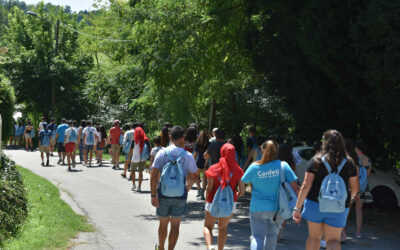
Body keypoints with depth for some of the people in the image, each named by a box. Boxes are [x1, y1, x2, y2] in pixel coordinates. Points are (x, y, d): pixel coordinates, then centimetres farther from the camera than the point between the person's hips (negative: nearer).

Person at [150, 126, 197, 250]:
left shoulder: (162, 153, -8)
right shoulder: (188, 156, -8)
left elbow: (153, 177, -11)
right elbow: (192, 178, 3)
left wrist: (153, 195, -6)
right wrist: (189, 186, 25)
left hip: (163, 194, 1)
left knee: (163, 223, 20)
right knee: (175, 225, 11)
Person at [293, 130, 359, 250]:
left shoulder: (316, 160, -6)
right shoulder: (349, 163, -1)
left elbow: (306, 186, -10)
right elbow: (355, 189, 4)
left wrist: (297, 208, -7)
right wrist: (348, 199, 25)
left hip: (315, 203, -1)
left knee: (314, 236, 17)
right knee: (333, 239, 8)